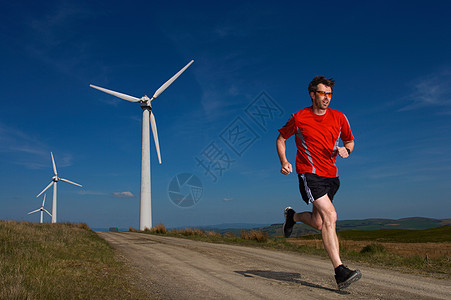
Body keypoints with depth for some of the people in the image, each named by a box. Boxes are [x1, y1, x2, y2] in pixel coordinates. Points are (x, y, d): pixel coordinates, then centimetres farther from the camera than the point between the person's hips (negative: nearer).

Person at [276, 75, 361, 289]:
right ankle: (340, 272, -20)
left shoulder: (339, 118, 6)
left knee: (318, 223, 11)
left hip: (331, 175, 5)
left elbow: (350, 141, 19)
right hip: (309, 173, -5)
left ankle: (292, 216, 44)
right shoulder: (299, 118, -2)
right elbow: (281, 138, 10)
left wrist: (345, 150, -5)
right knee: (330, 216, -21)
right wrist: (284, 162, -5)